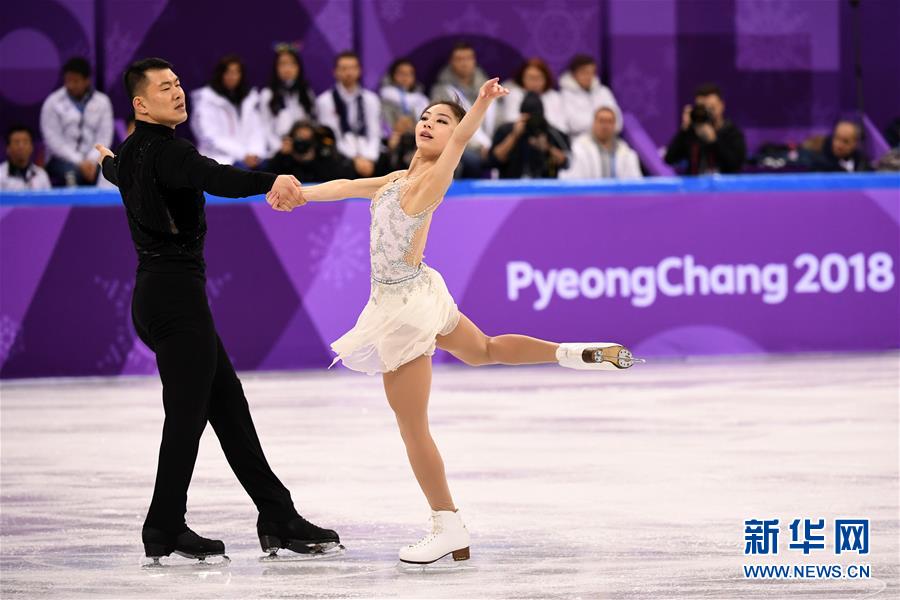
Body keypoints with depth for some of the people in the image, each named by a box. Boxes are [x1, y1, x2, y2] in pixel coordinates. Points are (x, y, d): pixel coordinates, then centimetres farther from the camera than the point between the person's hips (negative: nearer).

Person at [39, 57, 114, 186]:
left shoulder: (102, 102, 9)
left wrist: (92, 161, -14)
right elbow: (53, 139, -5)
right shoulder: (52, 102, 3)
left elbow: (104, 136, 3)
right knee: (73, 172, -27)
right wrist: (79, 162, -13)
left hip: (93, 159, 2)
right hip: (62, 159, -2)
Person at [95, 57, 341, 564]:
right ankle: (165, 530, -1)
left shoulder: (132, 151, 15)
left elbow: (116, 172, 41)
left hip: (156, 291, 10)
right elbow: (215, 178, -35)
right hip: (177, 293, -10)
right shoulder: (166, 148, -14)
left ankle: (278, 519, 6)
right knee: (187, 414, -6)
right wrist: (271, 181, -51)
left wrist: (107, 161, 66)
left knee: (229, 406, 7)